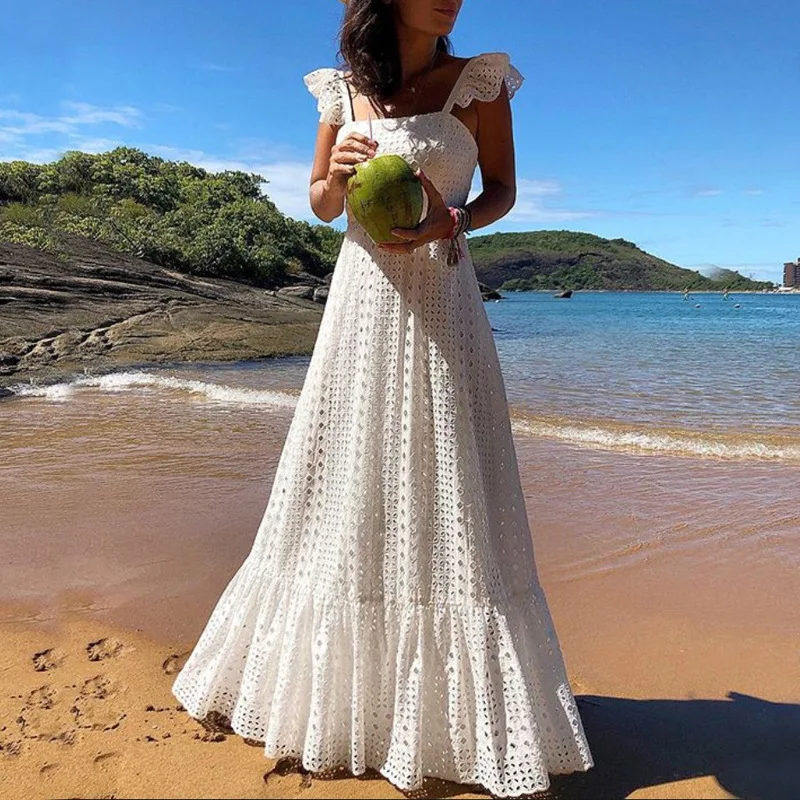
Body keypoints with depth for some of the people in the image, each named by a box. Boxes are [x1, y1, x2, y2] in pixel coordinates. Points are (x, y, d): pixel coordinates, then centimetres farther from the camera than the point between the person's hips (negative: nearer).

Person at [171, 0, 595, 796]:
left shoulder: (479, 79, 2)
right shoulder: (344, 90, 8)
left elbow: (502, 190, 7)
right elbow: (321, 205, 14)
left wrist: (453, 222, -14)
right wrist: (337, 170, -8)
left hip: (440, 304, -2)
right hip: (362, 298, 3)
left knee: (443, 499, -2)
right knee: (344, 488, 8)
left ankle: (454, 706, 15)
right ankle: (346, 681, 28)